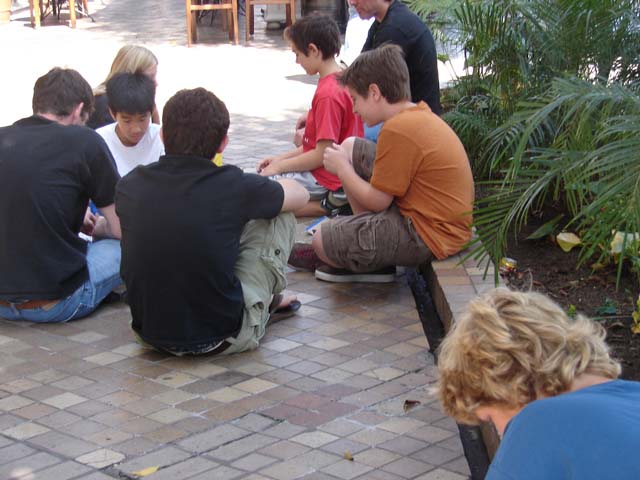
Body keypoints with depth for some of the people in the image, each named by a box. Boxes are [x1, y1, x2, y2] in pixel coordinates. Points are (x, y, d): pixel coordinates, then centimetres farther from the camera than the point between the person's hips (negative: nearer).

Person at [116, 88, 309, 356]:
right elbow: (300, 195, 6)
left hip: (150, 333, 4)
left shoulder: (130, 186, -5)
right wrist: (266, 188, 27)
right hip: (221, 338, -4)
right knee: (281, 218, 10)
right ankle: (264, 300, 35)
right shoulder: (232, 186, -15)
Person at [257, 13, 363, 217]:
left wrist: (279, 166, -10)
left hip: (324, 180, -10)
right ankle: (327, 201, 5)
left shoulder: (328, 93, -23)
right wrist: (281, 158, 11)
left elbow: (323, 154, -22)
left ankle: (323, 206, -12)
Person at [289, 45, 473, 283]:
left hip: (427, 236, -10)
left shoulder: (398, 130, -24)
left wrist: (342, 168, -1)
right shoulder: (420, 114, 7)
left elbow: (377, 201, -16)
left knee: (322, 240, -10)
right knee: (350, 147, 14)